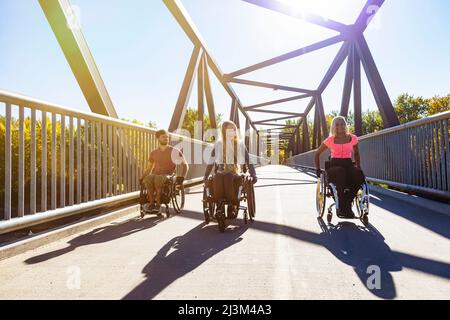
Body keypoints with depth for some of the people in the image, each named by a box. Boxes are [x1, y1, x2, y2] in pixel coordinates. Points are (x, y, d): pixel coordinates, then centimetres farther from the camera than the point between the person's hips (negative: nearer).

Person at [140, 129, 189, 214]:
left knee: (158, 178, -38)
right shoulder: (154, 153, 16)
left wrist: (182, 177, -13)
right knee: (148, 178, -34)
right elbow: (148, 169, 25)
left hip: (167, 175, -3)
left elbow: (185, 165, 5)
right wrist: (142, 178, 8)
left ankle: (158, 204, -30)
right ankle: (151, 203, -29)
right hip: (155, 175, 3)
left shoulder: (174, 151, 5)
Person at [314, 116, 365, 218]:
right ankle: (342, 207, -33)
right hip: (334, 166, -2)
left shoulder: (353, 138, 9)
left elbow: (356, 153, 26)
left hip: (348, 165, 2)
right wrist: (318, 169, 5)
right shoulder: (330, 140, 4)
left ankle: (347, 202, -18)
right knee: (341, 172, -41)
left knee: (359, 174, -35)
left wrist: (358, 166, 12)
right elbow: (317, 154, 14)